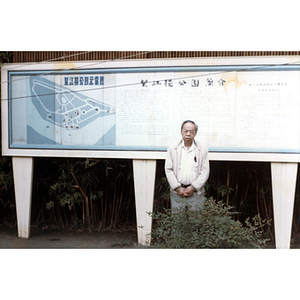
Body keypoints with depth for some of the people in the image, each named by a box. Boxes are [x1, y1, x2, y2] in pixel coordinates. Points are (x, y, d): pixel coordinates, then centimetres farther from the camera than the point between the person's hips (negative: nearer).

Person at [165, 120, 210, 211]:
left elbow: (205, 171, 0)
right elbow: (168, 169, 2)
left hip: (196, 192, 0)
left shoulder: (203, 150, 5)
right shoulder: (172, 148, 7)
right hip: (177, 192, 1)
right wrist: (178, 188, -7)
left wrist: (193, 187, -9)